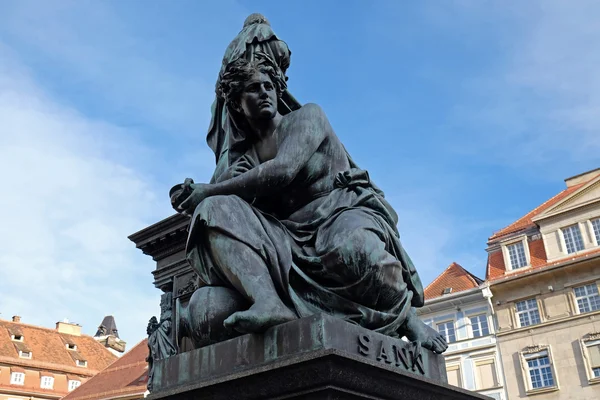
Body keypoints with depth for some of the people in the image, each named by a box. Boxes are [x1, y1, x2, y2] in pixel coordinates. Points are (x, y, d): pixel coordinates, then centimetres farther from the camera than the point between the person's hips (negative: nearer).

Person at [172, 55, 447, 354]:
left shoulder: (307, 116, 7)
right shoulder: (245, 163, 21)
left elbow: (282, 171, -12)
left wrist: (209, 190, -7)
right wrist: (197, 199, -17)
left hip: (348, 212, -4)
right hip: (292, 234, 4)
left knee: (352, 249, -41)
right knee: (216, 211, -16)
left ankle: (406, 318, -11)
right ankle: (269, 302, -39)